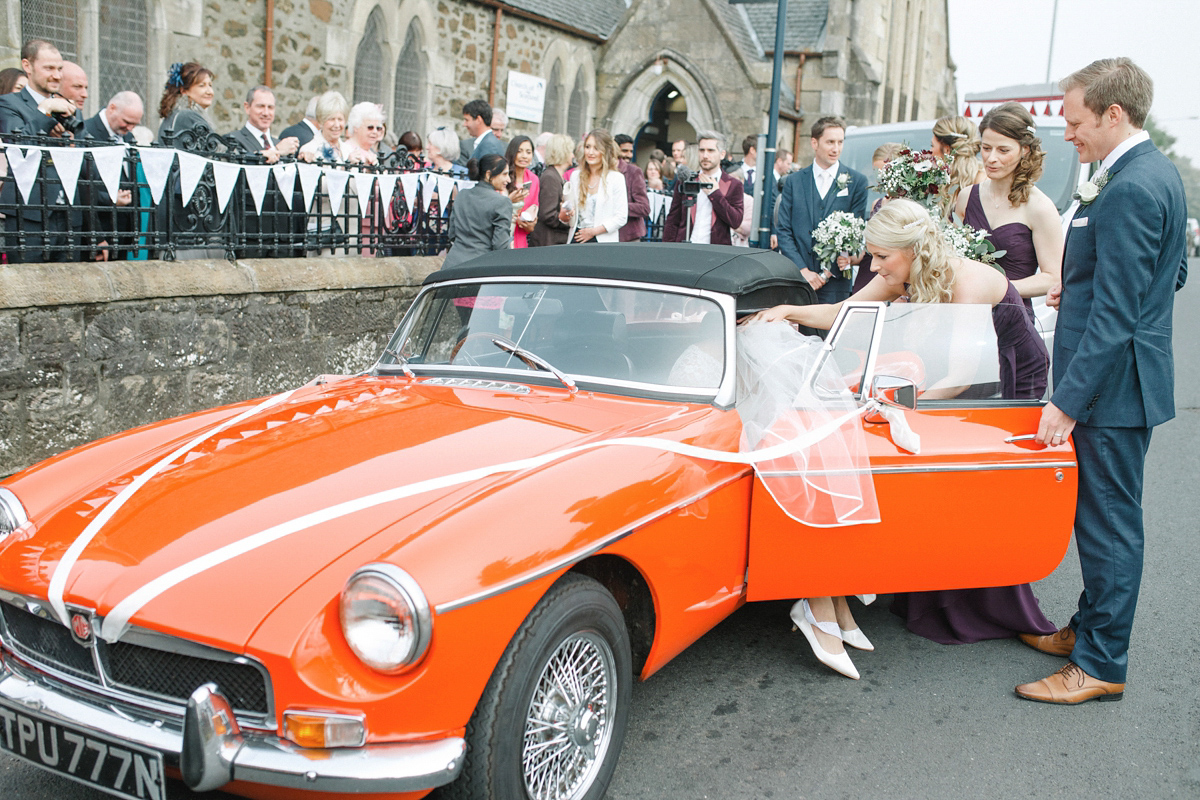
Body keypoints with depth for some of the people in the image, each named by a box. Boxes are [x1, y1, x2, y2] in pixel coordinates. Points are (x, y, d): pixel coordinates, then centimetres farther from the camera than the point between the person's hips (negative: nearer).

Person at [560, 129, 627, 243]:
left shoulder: (616, 178, -1)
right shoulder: (575, 176, 12)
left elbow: (621, 217, -4)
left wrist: (594, 231, -9)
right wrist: (563, 216, -5)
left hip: (603, 241, -3)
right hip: (576, 239, 3)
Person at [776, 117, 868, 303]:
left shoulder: (857, 182, 6)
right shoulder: (793, 181, 9)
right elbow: (783, 231, 5)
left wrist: (829, 271, -7)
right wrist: (802, 270, -7)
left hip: (835, 282, -1)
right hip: (796, 280, 1)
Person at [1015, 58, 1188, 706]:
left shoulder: (1129, 190, -21)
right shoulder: (1159, 173, 12)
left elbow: (1115, 315, -25)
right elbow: (1171, 274, 22)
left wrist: (1067, 401, -23)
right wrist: (1083, 287, 14)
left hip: (1112, 385, -10)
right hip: (1125, 382, 10)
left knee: (1109, 524, 0)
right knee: (1103, 517, 19)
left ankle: (1100, 666, 12)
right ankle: (1089, 628, 33)